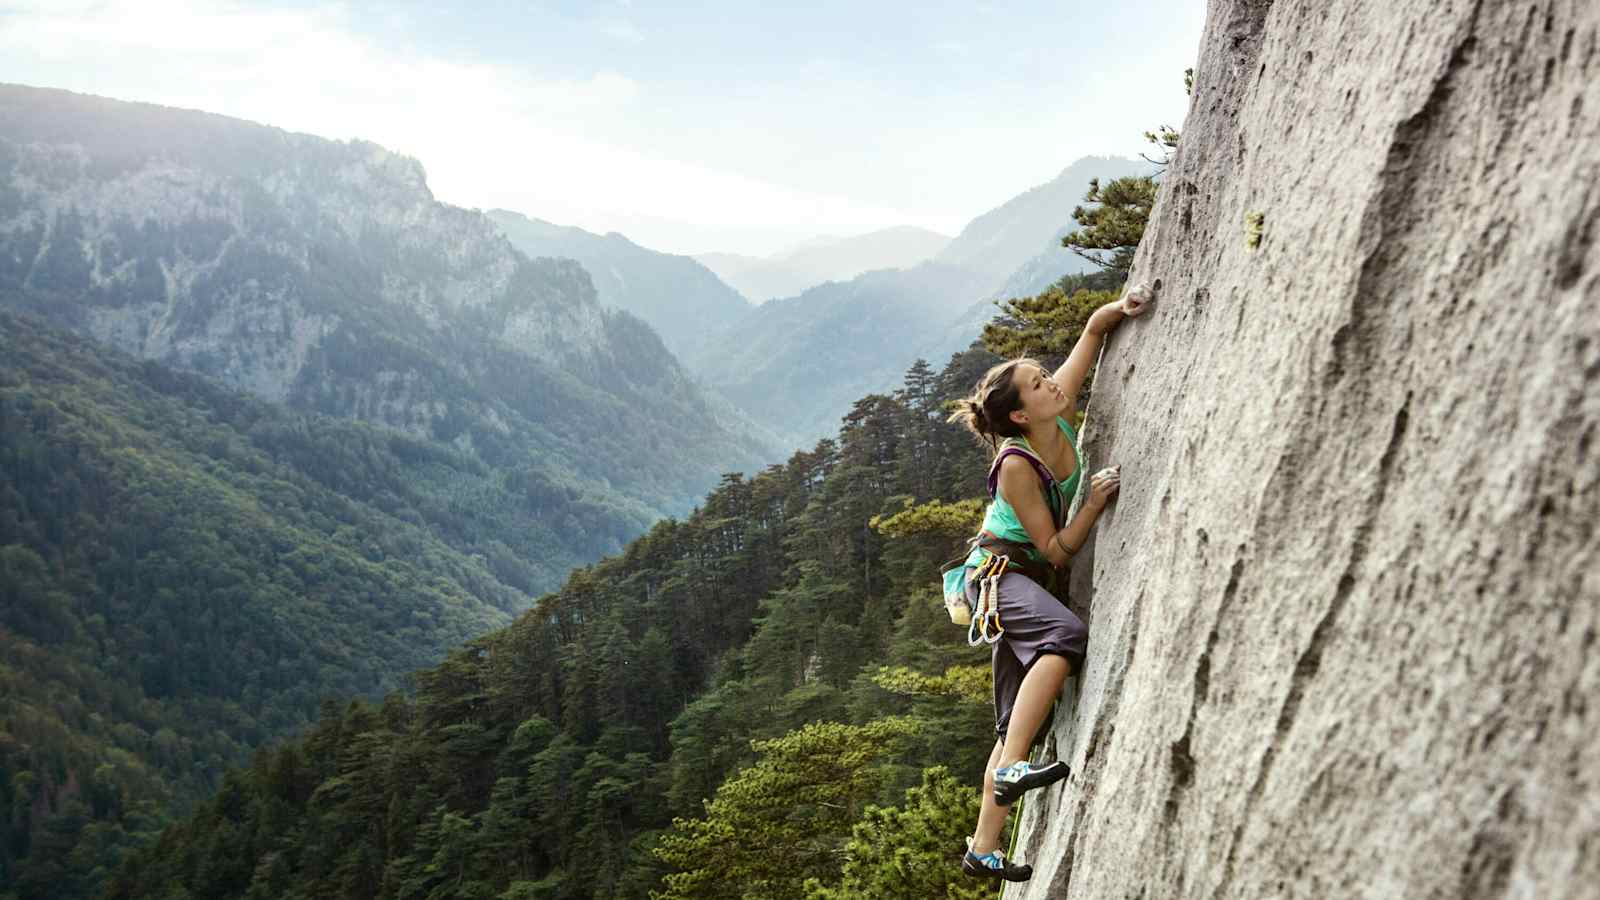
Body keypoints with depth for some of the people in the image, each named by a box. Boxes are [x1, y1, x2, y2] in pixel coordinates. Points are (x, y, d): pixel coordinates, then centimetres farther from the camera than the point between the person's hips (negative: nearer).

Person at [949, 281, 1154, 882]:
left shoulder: (1061, 416, -6)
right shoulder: (1015, 467, -23)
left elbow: (1093, 330, 2)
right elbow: (1055, 550, -18)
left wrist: (1122, 308, -17)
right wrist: (1096, 502, -24)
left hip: (1027, 580, 8)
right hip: (998, 571, -8)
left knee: (1018, 719, 4)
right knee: (1066, 635, -37)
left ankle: (984, 848, 7)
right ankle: (1012, 767, -37)